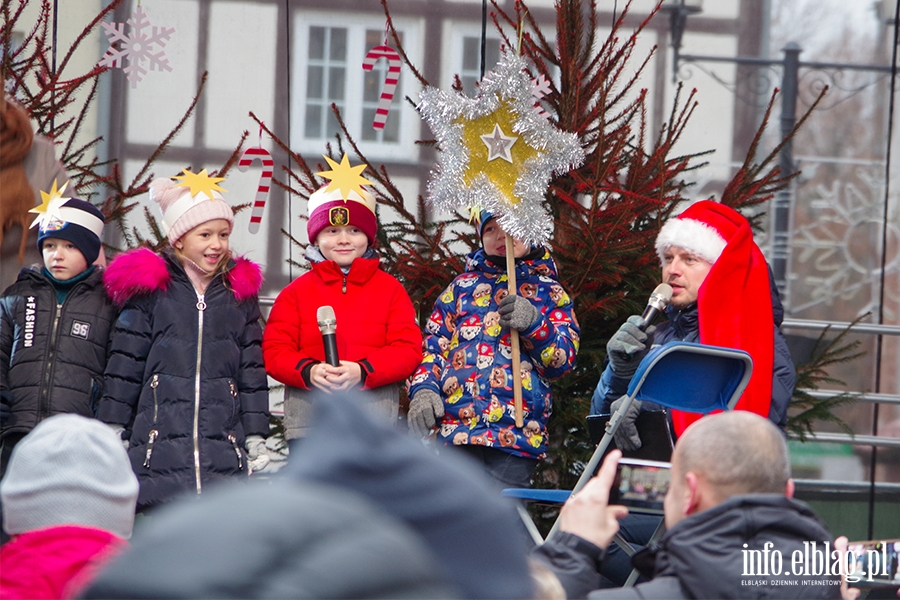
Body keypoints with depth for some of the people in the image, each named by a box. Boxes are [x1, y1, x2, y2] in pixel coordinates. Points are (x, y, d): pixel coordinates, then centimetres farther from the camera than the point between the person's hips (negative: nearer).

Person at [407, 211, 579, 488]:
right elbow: (432, 345, 15)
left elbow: (564, 359, 4)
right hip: (454, 430, 1)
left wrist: (534, 323, -13)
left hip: (516, 434, -1)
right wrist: (423, 389, -3)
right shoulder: (463, 285, 19)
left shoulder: (549, 292, 14)